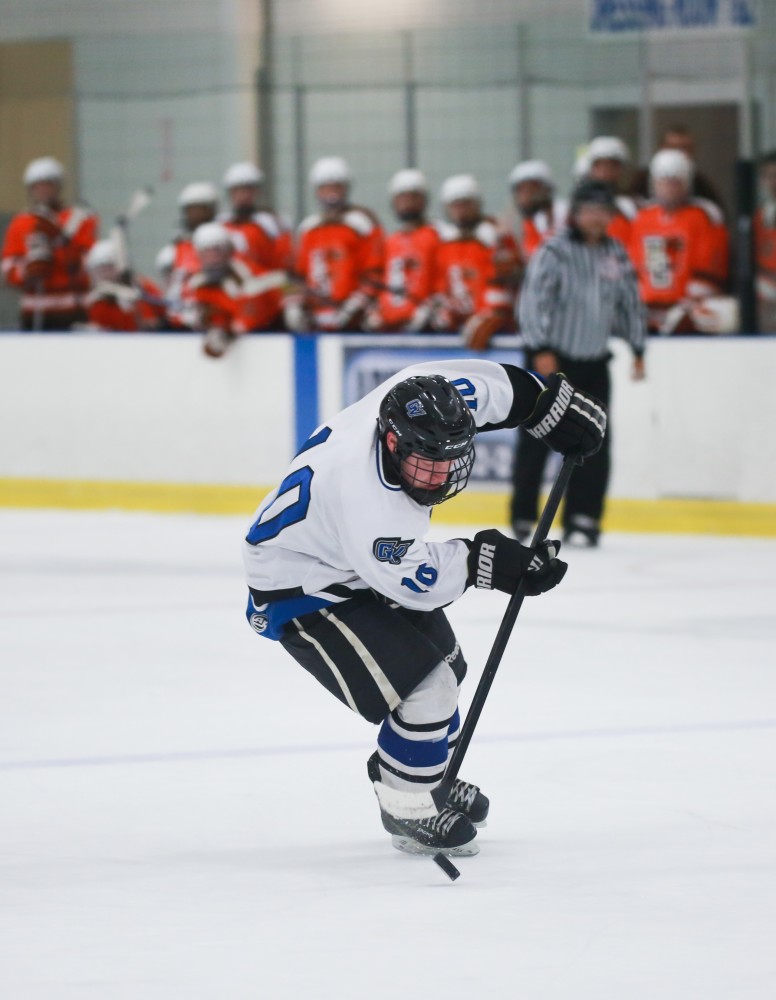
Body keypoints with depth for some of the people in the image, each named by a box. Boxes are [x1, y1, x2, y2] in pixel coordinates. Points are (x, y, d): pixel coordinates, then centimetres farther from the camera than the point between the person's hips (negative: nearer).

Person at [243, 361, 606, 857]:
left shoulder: (424, 404, -23)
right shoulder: (368, 501, -42)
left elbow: (487, 384, -2)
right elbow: (417, 581, -29)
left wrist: (550, 404, 6)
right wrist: (486, 562, -23)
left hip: (363, 561, 9)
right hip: (302, 590, -9)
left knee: (442, 662, 21)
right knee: (425, 686, -16)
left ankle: (431, 778, 44)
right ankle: (408, 812, 4)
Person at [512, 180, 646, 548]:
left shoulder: (616, 255, 8)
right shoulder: (554, 251, -10)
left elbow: (630, 302, 16)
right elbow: (534, 299, -16)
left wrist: (638, 349, 14)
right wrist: (540, 349, -23)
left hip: (593, 363, 5)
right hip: (551, 358, -5)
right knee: (536, 440, -3)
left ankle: (582, 519, 4)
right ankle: (523, 518, 5)